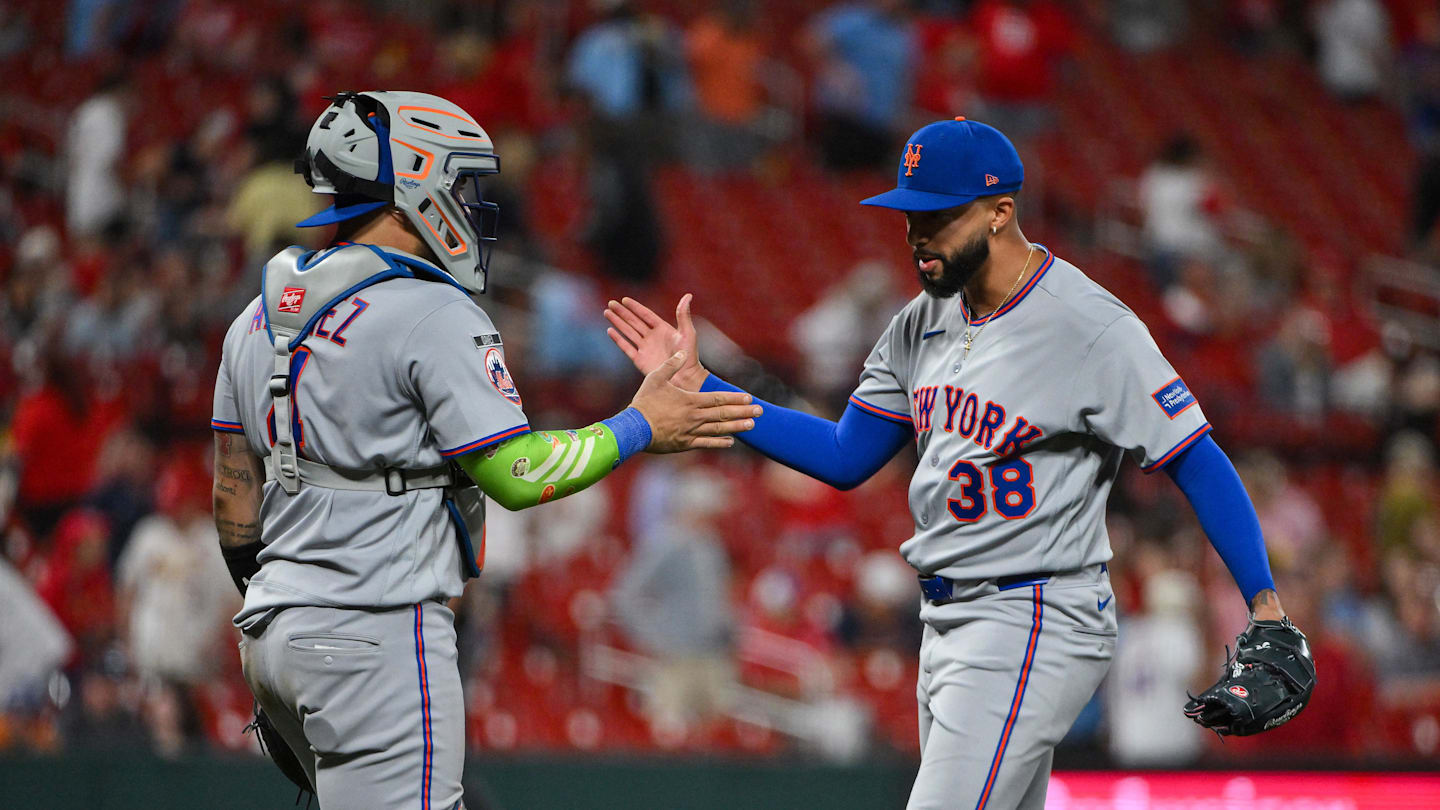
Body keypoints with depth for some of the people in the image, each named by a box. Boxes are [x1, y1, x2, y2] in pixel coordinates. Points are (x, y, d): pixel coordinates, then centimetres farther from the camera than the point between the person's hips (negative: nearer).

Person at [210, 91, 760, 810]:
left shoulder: (261, 319, 13)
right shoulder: (434, 318, -12)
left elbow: (235, 496, 16)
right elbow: (515, 475, -12)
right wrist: (640, 429, -1)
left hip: (275, 621, 9)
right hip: (375, 634, -9)